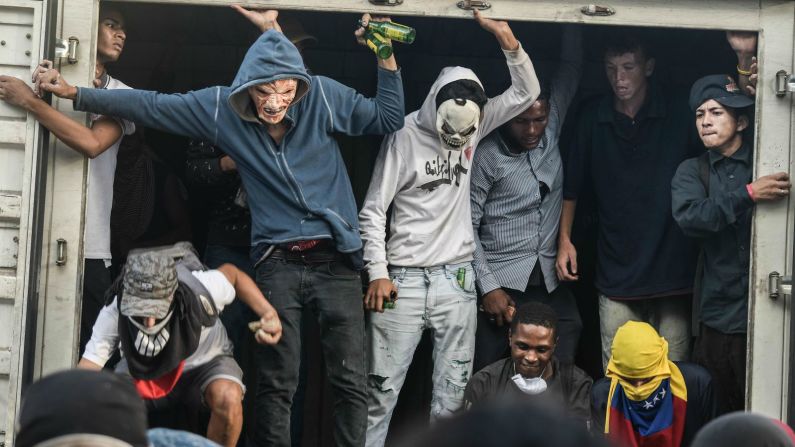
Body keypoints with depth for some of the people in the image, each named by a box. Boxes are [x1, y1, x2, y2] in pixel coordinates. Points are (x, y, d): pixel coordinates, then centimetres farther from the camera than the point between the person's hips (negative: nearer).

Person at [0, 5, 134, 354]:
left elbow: (92, 143, -10)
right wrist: (40, 92, -10)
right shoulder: (51, 77, 11)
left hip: (89, 247, 1)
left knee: (84, 349, -3)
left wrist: (30, 101, -13)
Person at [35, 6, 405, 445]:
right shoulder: (221, 107, -2)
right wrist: (77, 94, 4)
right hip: (277, 261, 1)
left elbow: (388, 119, 1)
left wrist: (386, 57, -12)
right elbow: (152, 105, 5)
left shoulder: (323, 97, -6)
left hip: (336, 259, -1)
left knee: (351, 380, -4)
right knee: (276, 384, 1)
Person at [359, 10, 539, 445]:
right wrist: (377, 273, -11)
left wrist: (508, 41, -11)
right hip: (404, 278, -4)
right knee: (383, 385, -3)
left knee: (453, 388, 5)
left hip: (456, 277, 4)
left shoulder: (474, 122, 4)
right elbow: (373, 210, -7)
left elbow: (525, 93, 4)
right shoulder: (404, 135, -9)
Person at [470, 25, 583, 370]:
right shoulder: (487, 157, -7)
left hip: (551, 282, 4)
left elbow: (570, 67, 8)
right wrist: (488, 287, -10)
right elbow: (467, 226, -5)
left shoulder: (551, 131, 5)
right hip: (501, 283, -4)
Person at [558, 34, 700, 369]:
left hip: (673, 263, -1)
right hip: (618, 271, 1)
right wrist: (564, 239, 5)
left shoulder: (681, 113, 0)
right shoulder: (594, 119, 6)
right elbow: (572, 186, 14)